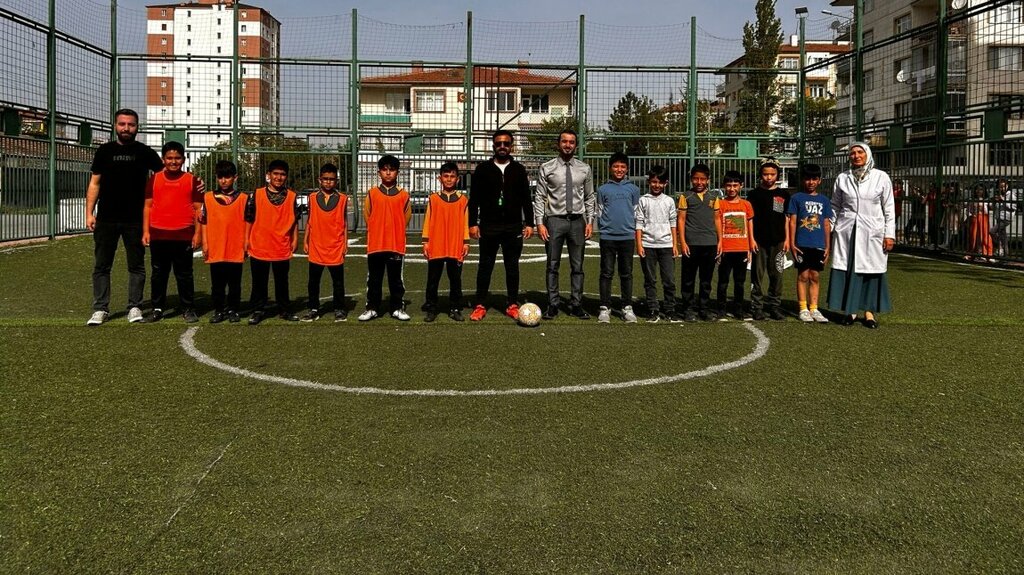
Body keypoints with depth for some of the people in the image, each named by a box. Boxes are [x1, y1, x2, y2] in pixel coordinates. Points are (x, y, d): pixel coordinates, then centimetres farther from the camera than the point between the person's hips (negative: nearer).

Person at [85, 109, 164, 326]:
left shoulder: (144, 152, 4)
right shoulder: (105, 150, 8)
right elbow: (95, 183, 9)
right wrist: (89, 213, 2)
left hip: (135, 220, -1)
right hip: (106, 219, 1)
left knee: (136, 265, 5)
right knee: (101, 266, 3)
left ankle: (134, 307, 13)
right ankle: (100, 308, 9)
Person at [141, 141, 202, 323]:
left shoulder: (191, 180, 5)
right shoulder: (154, 179, 9)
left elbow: (198, 209, 5)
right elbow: (147, 206, 10)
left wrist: (197, 233, -1)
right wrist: (145, 231, 3)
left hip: (183, 236, -2)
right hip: (158, 235, 2)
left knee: (184, 274, 3)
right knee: (159, 274, 8)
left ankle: (188, 309, 10)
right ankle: (158, 308, 17)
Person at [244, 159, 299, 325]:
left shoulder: (291, 196, 3)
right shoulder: (256, 195, -1)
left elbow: (294, 220, 8)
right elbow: (249, 219, 4)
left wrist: (295, 239, 4)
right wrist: (247, 240, 2)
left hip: (282, 248, 1)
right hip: (259, 247, -1)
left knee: (282, 281, 12)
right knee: (259, 282, 7)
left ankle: (285, 310, 21)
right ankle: (258, 311, 16)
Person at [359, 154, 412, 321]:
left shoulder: (403, 195, 2)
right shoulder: (372, 194, 3)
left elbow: (406, 218, 7)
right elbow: (367, 217, 8)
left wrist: (394, 233, 5)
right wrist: (378, 233, 8)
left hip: (396, 245, 0)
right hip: (375, 244, 1)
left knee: (396, 279, 6)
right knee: (374, 278, 7)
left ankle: (398, 308, 14)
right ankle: (371, 308, 15)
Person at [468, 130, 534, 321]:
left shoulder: (519, 170, 9)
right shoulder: (483, 169, 5)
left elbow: (526, 199, 9)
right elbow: (474, 199, 3)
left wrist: (529, 223, 3)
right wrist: (473, 223, -4)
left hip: (513, 227, 1)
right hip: (489, 227, -1)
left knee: (512, 266, 5)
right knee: (485, 266, 3)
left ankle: (512, 305, 13)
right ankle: (480, 306, 9)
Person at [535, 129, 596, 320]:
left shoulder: (584, 169, 8)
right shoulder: (546, 168, 1)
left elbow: (590, 197, 11)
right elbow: (539, 198, 0)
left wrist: (590, 221, 2)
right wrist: (540, 223, -7)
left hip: (577, 220, 2)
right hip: (555, 220, -2)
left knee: (577, 266, 5)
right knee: (552, 265, 2)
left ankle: (576, 306, 12)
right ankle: (552, 305, 9)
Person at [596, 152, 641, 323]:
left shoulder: (633, 189, 9)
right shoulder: (603, 189, 6)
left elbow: (636, 214, 13)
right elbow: (600, 213, 12)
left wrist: (636, 234, 10)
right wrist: (604, 229, 8)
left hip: (627, 237, 1)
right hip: (607, 237, -1)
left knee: (627, 274, 6)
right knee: (606, 273, 1)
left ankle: (627, 307, 12)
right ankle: (605, 308, 6)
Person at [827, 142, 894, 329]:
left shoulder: (881, 177, 1)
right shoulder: (842, 178, 6)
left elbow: (889, 208, 3)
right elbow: (835, 206, 12)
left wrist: (889, 234, -2)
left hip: (872, 231, -1)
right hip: (846, 231, 1)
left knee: (871, 271, 2)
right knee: (846, 270, 0)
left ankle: (869, 311, 11)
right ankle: (850, 311, 10)